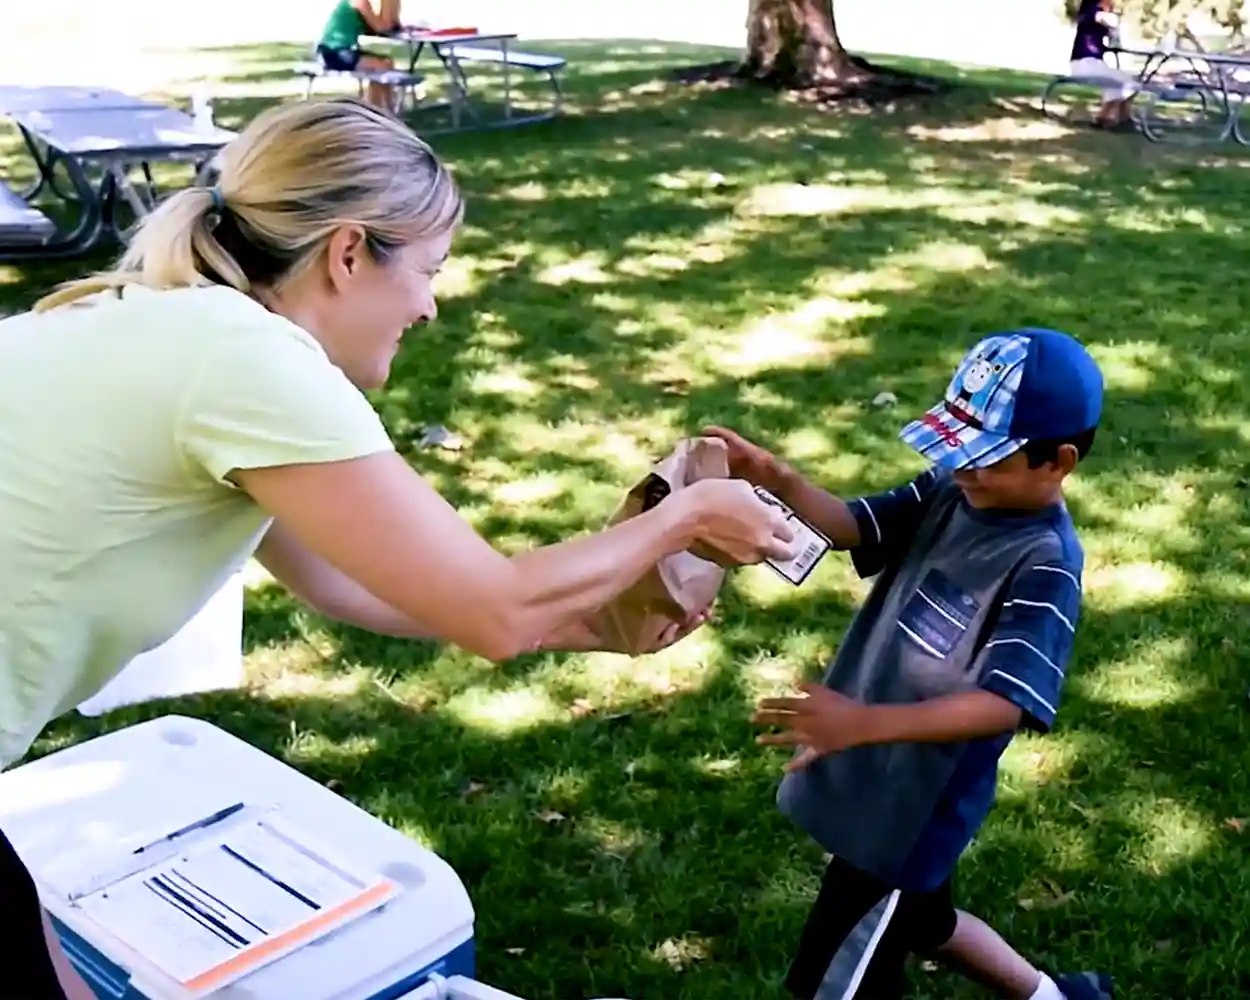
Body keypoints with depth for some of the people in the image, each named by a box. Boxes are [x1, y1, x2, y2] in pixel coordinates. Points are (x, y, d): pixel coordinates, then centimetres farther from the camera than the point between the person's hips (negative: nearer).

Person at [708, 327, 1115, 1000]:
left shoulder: (1046, 567, -26)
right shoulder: (951, 491, -4)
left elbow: (1005, 703, -34)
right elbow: (852, 526, -10)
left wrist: (864, 722, -46)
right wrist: (779, 482, -30)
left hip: (914, 807, -8)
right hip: (874, 778, 8)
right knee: (919, 920, 32)